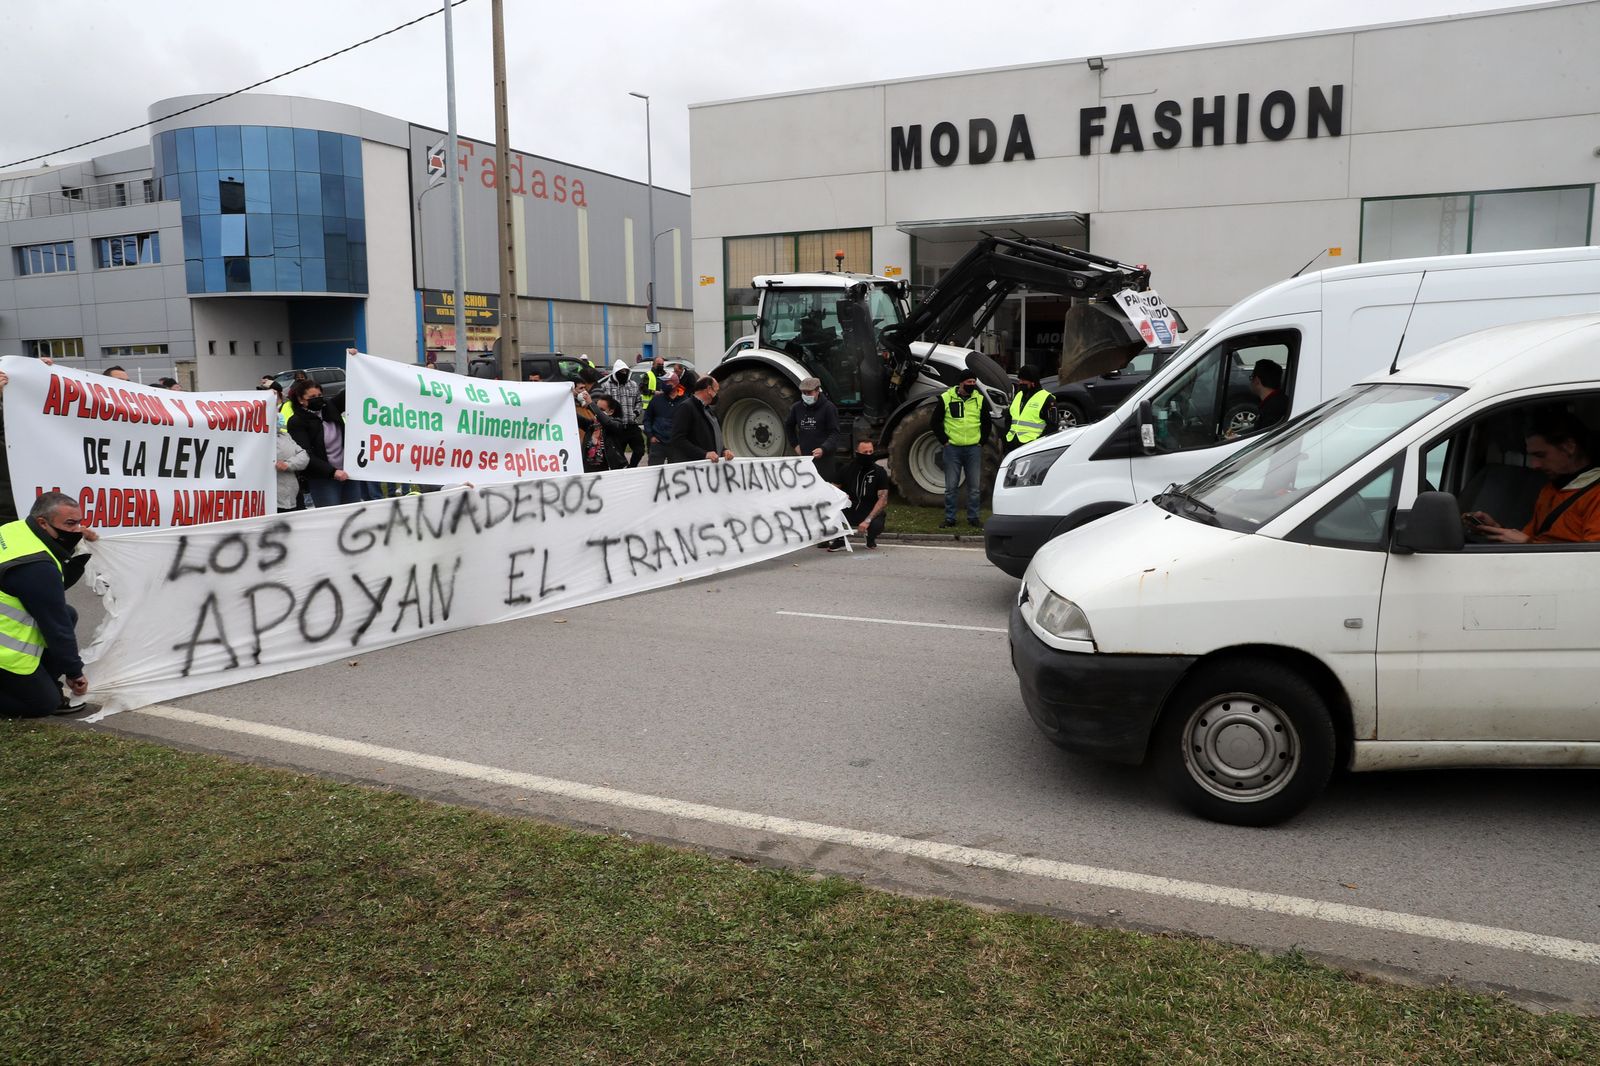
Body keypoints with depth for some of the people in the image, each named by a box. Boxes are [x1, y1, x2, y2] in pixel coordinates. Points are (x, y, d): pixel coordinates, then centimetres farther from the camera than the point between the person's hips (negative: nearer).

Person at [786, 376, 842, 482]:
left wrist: (823, 449, -24)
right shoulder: (797, 408, 8)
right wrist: (795, 444, 15)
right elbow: (788, 426, 26)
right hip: (803, 457, 5)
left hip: (824, 457, -5)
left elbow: (834, 433, -9)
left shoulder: (828, 407, -6)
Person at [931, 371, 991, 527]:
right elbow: (935, 421, 5)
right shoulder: (946, 398, -2)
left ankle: (973, 517, 15)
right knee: (951, 486, 2)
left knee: (975, 486, 5)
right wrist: (944, 440, -1)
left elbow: (986, 423, 15)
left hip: (974, 449, 2)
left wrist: (982, 441, 6)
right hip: (952, 449, -2)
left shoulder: (980, 399, 5)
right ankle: (949, 518, 10)